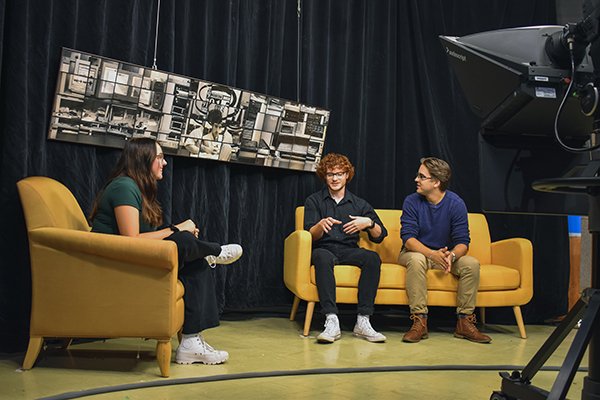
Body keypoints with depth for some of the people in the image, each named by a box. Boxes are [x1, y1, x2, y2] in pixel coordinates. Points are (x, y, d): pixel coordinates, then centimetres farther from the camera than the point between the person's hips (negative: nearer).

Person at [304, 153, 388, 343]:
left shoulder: (359, 204, 16)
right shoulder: (314, 201, 11)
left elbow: (380, 236, 10)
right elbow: (311, 235, -1)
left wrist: (369, 223, -11)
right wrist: (321, 225, -22)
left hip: (349, 251, 2)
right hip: (324, 249, -2)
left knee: (373, 258, -29)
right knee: (322, 257, -38)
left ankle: (363, 322, -31)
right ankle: (331, 321, -44)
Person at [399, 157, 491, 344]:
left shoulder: (456, 204, -8)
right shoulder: (412, 201, -10)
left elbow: (462, 241, -12)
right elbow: (408, 237, -19)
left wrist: (451, 255, -37)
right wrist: (432, 254, -36)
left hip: (445, 254, 2)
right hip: (417, 252, -2)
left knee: (471, 263, -24)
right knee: (416, 260, -36)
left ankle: (465, 322, -15)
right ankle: (419, 321, -32)